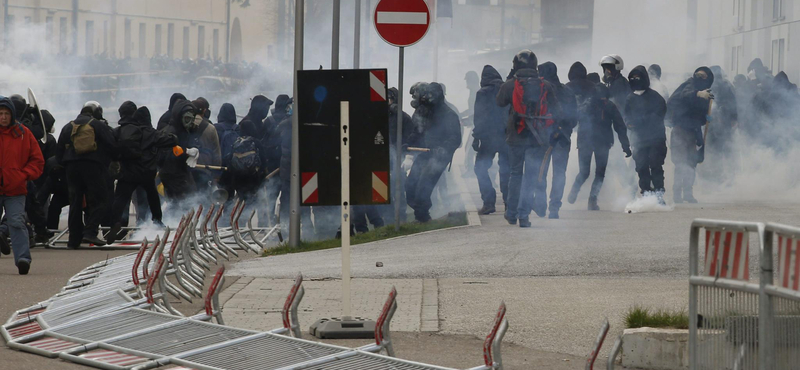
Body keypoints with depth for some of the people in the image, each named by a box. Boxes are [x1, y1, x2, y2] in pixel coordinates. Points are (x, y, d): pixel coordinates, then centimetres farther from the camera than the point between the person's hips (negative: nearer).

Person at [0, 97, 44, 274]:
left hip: (15, 190, -1)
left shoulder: (23, 133, 3)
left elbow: (37, 160, 9)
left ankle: (23, 258, -20)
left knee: (17, 223, -13)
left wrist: (24, 175, -7)